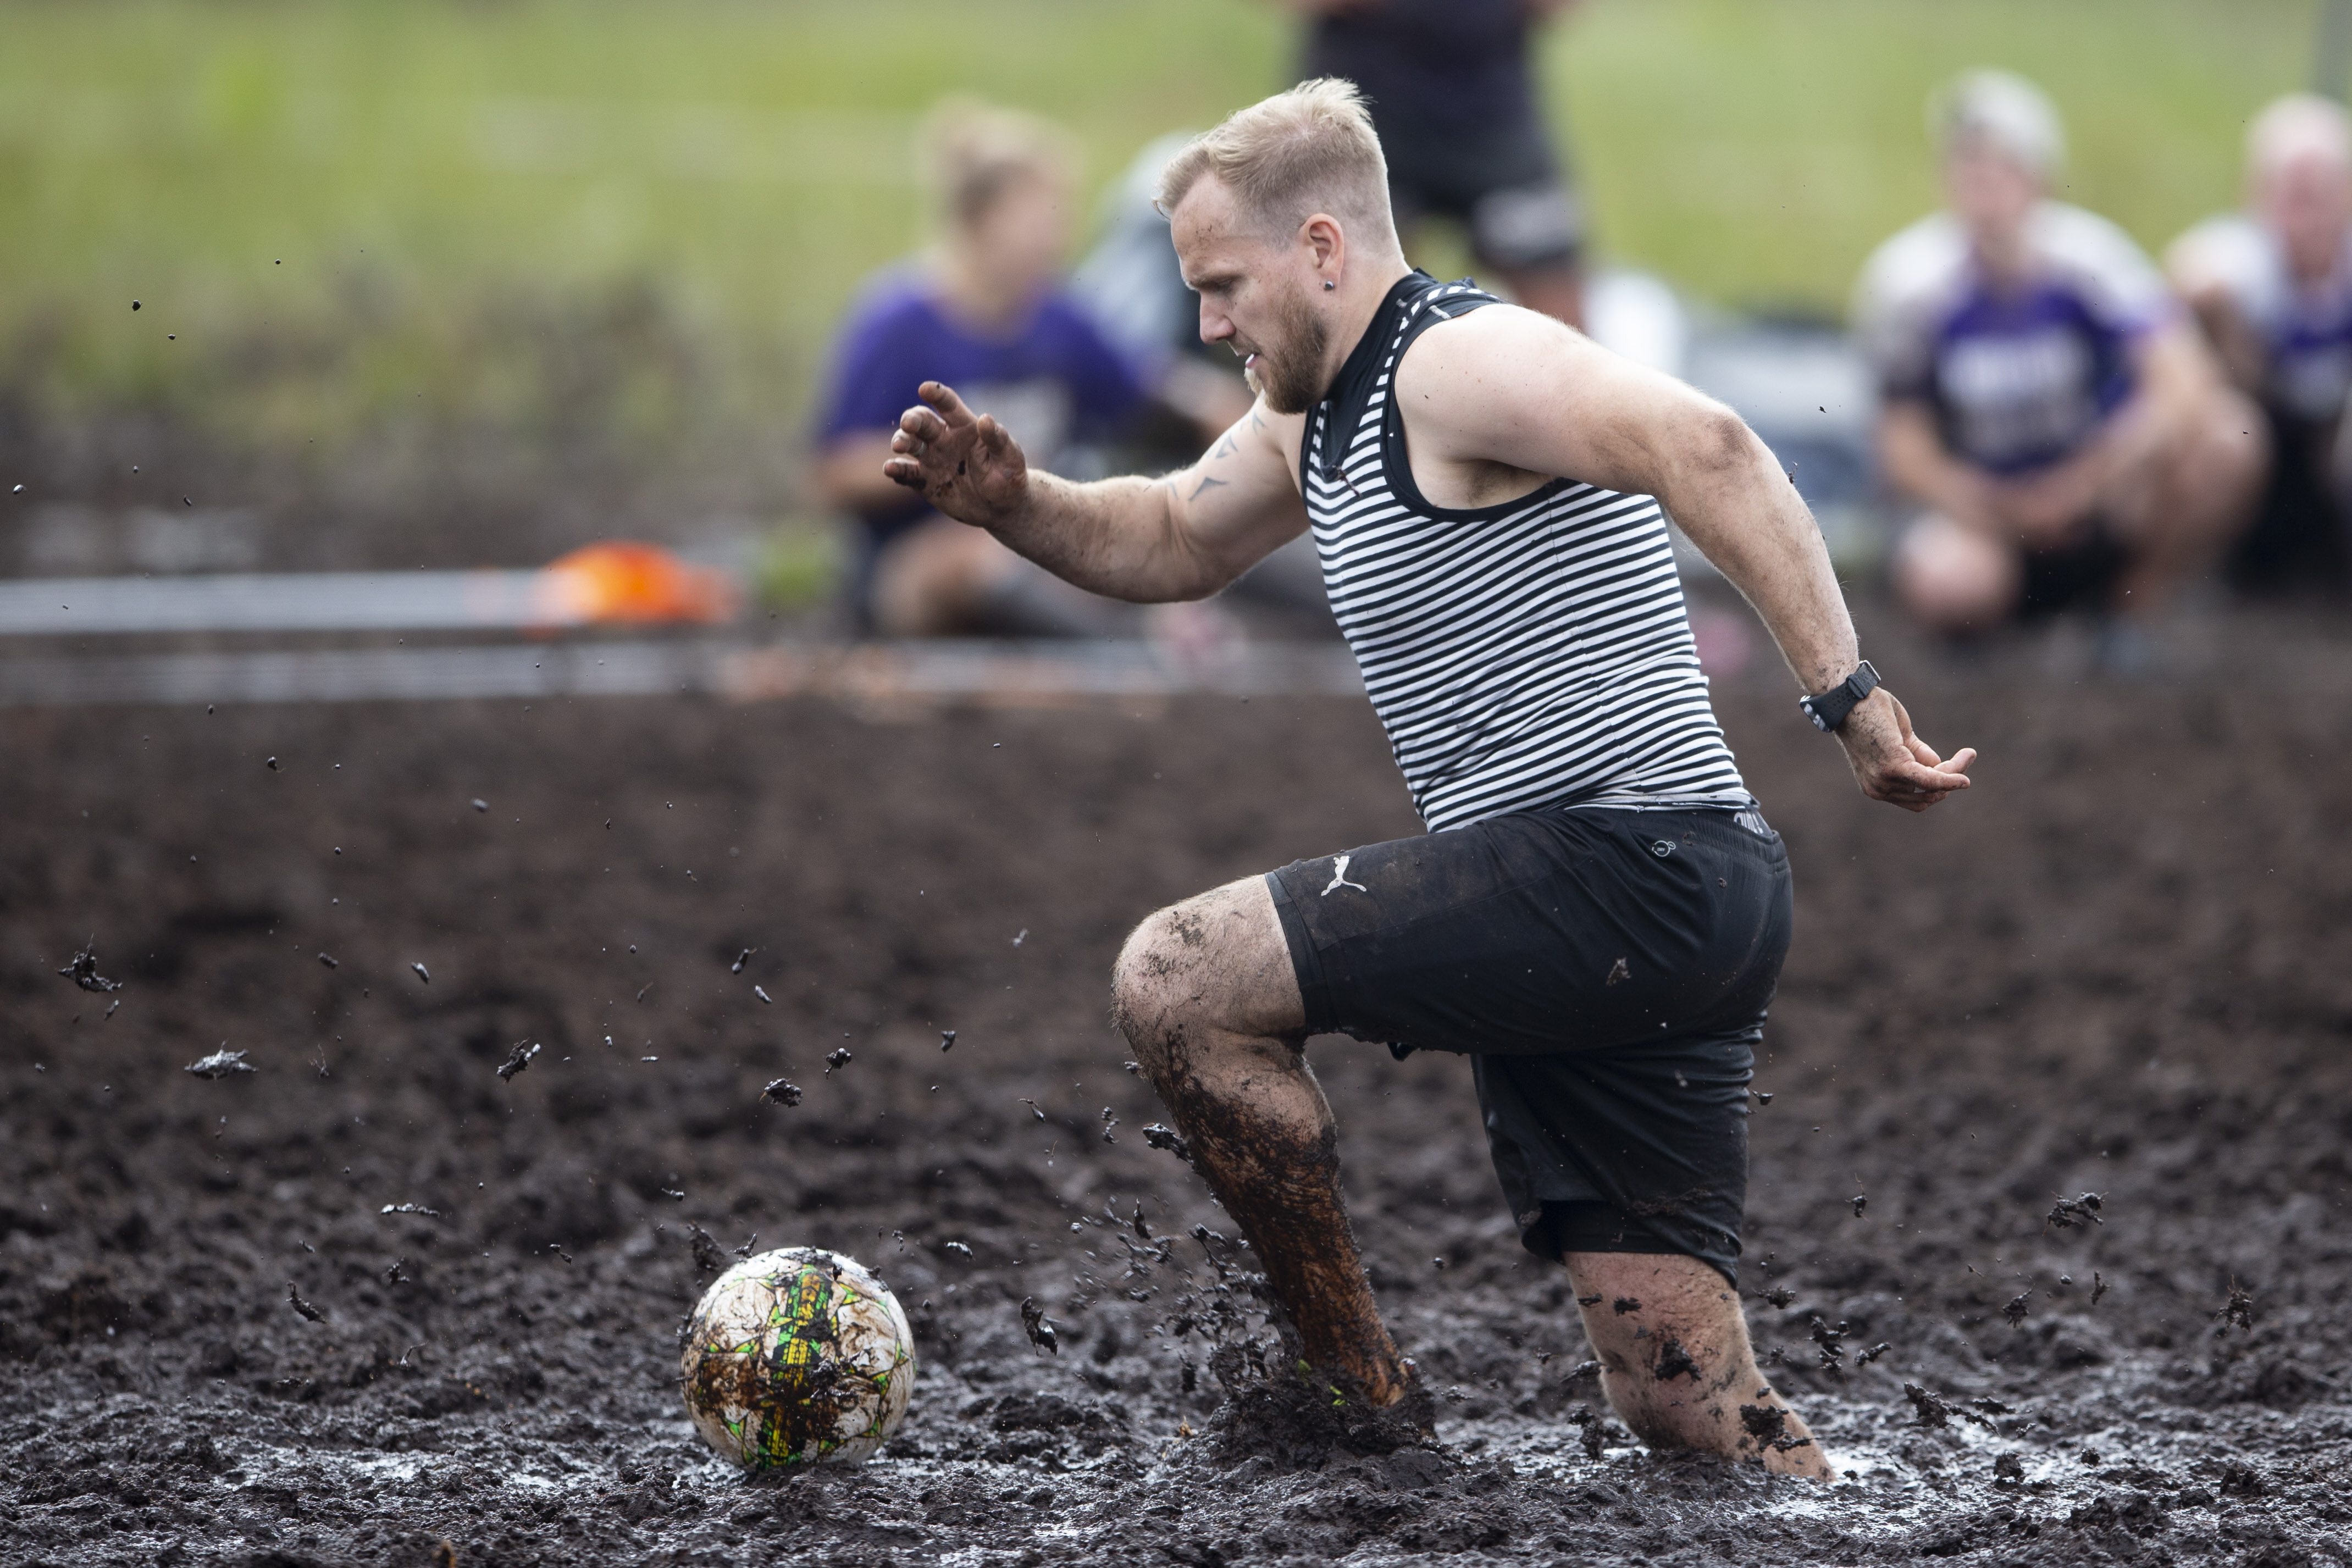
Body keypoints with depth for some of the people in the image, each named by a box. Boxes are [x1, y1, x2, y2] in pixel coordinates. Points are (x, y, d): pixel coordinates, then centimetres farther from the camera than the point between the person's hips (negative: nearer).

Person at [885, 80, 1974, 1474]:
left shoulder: (1460, 361, -10)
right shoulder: (1319, 420, 20)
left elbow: (1705, 445, -25)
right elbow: (1174, 544, 37)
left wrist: (1846, 694, -32)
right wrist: (1013, 504, 17)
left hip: (1628, 859, -10)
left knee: (1175, 980, -7)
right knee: (1690, 1405, 5)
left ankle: (1365, 1397, 0)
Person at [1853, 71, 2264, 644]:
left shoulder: (2087, 256, -15)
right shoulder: (1909, 283, -12)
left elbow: (2186, 386, -25)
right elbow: (1905, 447, -6)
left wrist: (2081, 483, -32)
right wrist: (2001, 512, -22)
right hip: (1988, 508, -1)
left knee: (2223, 439, -27)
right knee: (1940, 582, -36)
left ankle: (2146, 605, -2)